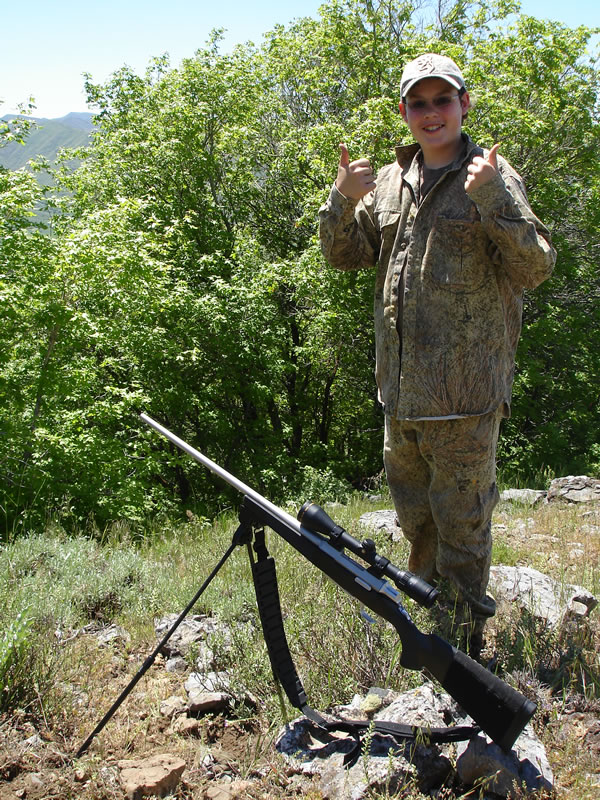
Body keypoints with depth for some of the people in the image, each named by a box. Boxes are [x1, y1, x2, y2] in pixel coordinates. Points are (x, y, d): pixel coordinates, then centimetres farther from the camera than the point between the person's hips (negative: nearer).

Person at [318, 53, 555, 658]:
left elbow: (536, 269, -13)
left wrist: (493, 200, -26)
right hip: (399, 388, 6)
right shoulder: (389, 181, 11)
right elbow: (343, 256, 11)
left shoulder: (492, 176, -6)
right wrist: (344, 199, -7)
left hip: (463, 392, -6)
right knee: (413, 513, 22)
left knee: (462, 521, 5)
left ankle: (467, 638, 23)